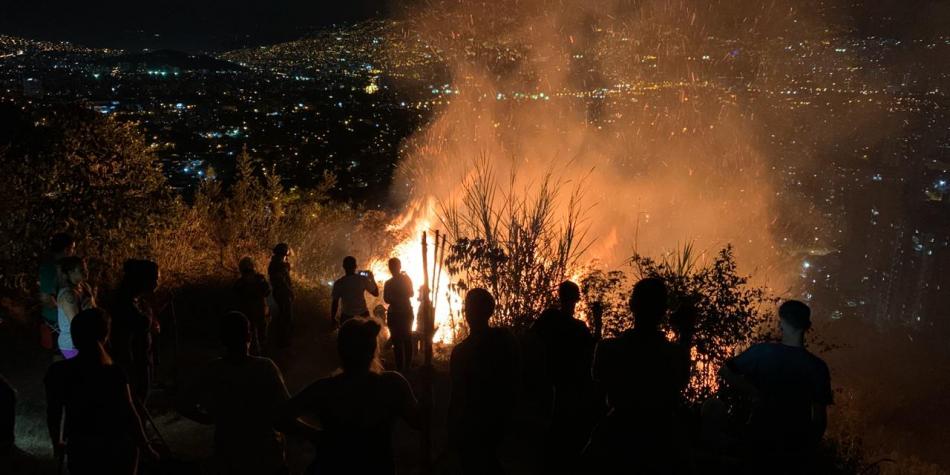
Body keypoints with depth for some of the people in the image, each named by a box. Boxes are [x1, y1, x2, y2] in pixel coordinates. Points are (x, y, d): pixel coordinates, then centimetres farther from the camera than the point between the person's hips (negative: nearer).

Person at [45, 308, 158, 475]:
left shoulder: (58, 372, -9)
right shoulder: (114, 373, -14)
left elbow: (53, 414, -1)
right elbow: (129, 413, -11)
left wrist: (57, 443, 16)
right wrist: (144, 446, 1)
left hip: (81, 449, 1)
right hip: (117, 447, -1)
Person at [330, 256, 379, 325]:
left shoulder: (339, 283, -8)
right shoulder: (362, 279, -7)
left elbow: (335, 303, -6)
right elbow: (376, 293, 4)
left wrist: (332, 319, 5)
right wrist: (372, 279, 18)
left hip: (346, 317, 0)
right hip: (362, 315, 0)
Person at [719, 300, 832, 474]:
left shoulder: (761, 352, -14)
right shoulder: (816, 367, -15)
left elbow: (725, 371, -8)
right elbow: (820, 416, -11)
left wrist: (754, 393, -4)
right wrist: (811, 447, 4)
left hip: (761, 436, 1)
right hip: (795, 444, 0)